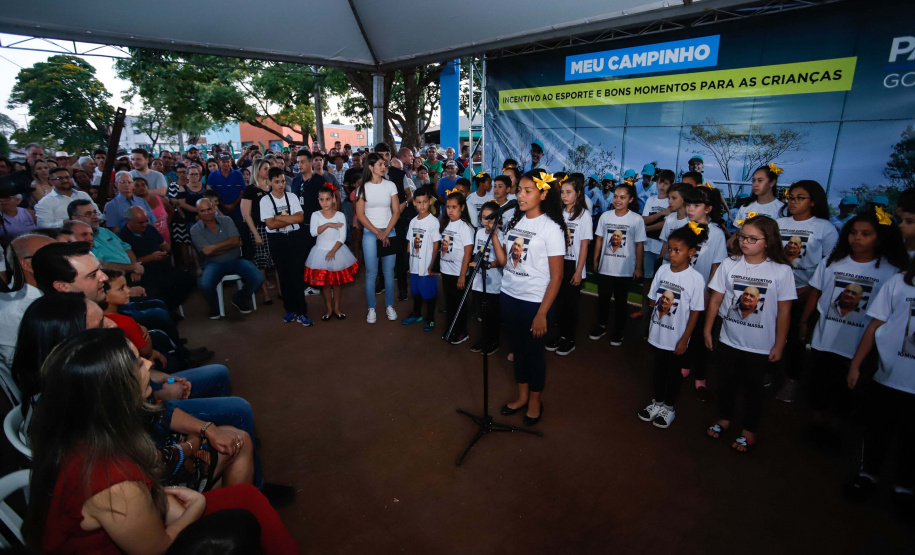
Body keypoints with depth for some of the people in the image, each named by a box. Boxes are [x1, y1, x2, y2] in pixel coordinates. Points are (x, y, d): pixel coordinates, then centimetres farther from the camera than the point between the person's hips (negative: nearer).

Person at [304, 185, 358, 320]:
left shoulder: (340, 215, -3)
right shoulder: (316, 215, -2)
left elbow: (342, 237, -9)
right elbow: (313, 232, -18)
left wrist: (333, 251, -17)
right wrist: (328, 224, -25)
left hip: (337, 251, 0)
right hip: (321, 252, 1)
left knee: (338, 281, 7)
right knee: (324, 282, 7)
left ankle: (336, 308, 22)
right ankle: (329, 309, 21)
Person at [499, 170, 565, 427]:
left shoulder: (551, 228, -12)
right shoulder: (514, 221, 6)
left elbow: (556, 276, -12)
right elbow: (504, 261, 7)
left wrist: (542, 313, -15)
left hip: (534, 302, -6)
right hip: (508, 297, 6)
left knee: (533, 351, 10)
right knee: (517, 348, 18)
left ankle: (535, 401, 32)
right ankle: (522, 396, 37)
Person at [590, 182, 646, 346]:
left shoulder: (636, 219, -8)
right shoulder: (605, 216, -1)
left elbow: (639, 245, -5)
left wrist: (638, 268, -3)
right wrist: (595, 260, 7)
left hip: (625, 269, -2)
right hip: (605, 267, 3)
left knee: (620, 301, 10)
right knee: (603, 297, 14)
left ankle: (618, 331, 26)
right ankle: (601, 326, 34)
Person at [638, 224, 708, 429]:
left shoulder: (695, 279, -17)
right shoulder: (663, 270, -5)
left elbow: (695, 312, -12)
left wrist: (684, 340, -11)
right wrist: (660, 303, -11)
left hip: (676, 338, -4)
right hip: (657, 334, 4)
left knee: (674, 373, 15)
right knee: (659, 369, 20)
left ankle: (669, 407, 34)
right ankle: (657, 402, 39)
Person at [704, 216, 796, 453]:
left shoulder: (781, 271, -13)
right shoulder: (729, 264, -8)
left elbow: (784, 311, -7)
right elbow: (715, 300, 0)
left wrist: (779, 345, -4)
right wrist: (707, 330, 3)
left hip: (761, 345, -2)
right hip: (729, 339, 2)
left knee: (753, 386, 14)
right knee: (727, 381, 19)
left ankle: (749, 431, 34)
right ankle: (724, 419, 41)